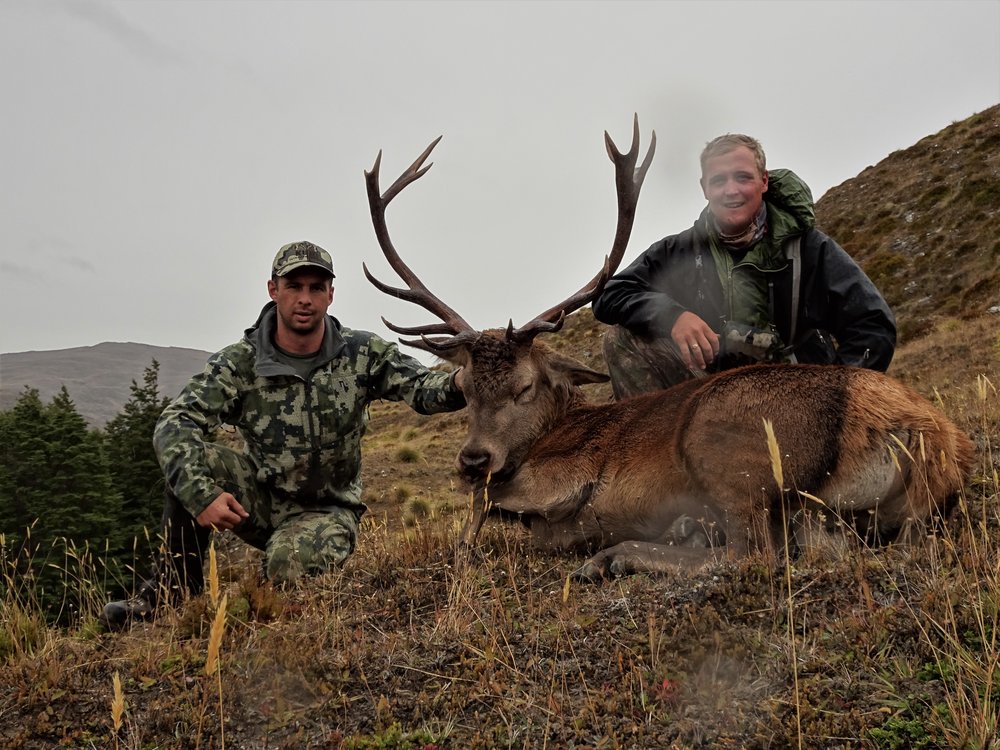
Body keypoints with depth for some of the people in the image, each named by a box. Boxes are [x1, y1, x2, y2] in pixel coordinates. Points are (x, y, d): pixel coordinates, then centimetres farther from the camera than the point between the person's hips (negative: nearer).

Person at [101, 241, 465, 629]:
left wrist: (459, 384, -44)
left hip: (325, 510, -2)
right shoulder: (239, 362, -11)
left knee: (289, 565, -34)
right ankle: (175, 589, -8)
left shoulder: (361, 353, -8)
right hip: (259, 499, 2)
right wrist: (200, 494, -37)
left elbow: (421, 386, -18)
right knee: (190, 458, -24)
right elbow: (173, 425, -19)